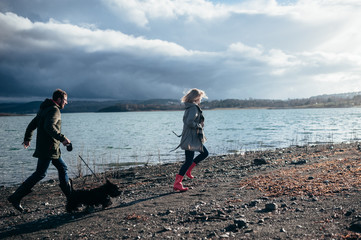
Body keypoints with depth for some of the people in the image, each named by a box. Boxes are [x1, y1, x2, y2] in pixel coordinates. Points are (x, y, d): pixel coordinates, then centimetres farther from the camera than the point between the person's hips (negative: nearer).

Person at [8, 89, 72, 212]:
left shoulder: (44, 109, 18)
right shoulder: (54, 110, -13)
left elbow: (32, 124, 22)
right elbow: (49, 126, -30)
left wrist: (27, 139, 31)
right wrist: (62, 138, -28)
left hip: (52, 149, 11)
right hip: (48, 148, -11)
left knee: (62, 168, 15)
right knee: (40, 174, -8)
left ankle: (69, 195, 21)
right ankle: (15, 197, -5)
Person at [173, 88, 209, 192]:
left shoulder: (189, 107, 12)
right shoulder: (194, 108, -18)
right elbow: (189, 122, -29)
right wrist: (199, 126, -14)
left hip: (195, 138, 10)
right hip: (191, 139, -10)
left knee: (204, 153, 21)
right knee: (189, 161, -7)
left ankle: (188, 170, 22)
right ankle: (177, 183, -5)